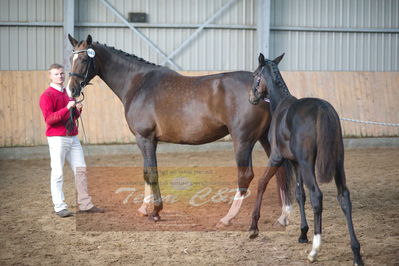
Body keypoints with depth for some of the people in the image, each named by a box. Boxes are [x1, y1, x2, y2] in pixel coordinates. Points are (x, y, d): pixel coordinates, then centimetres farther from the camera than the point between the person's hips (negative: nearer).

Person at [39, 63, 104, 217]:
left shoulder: (69, 93, 18)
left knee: (81, 170, 7)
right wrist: (67, 108, -25)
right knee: (58, 173, -5)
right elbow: (49, 118, -17)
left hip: (73, 138, 8)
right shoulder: (47, 96, -6)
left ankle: (85, 204, 14)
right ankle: (60, 207, -1)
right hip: (57, 139, -8)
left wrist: (77, 110, 4)